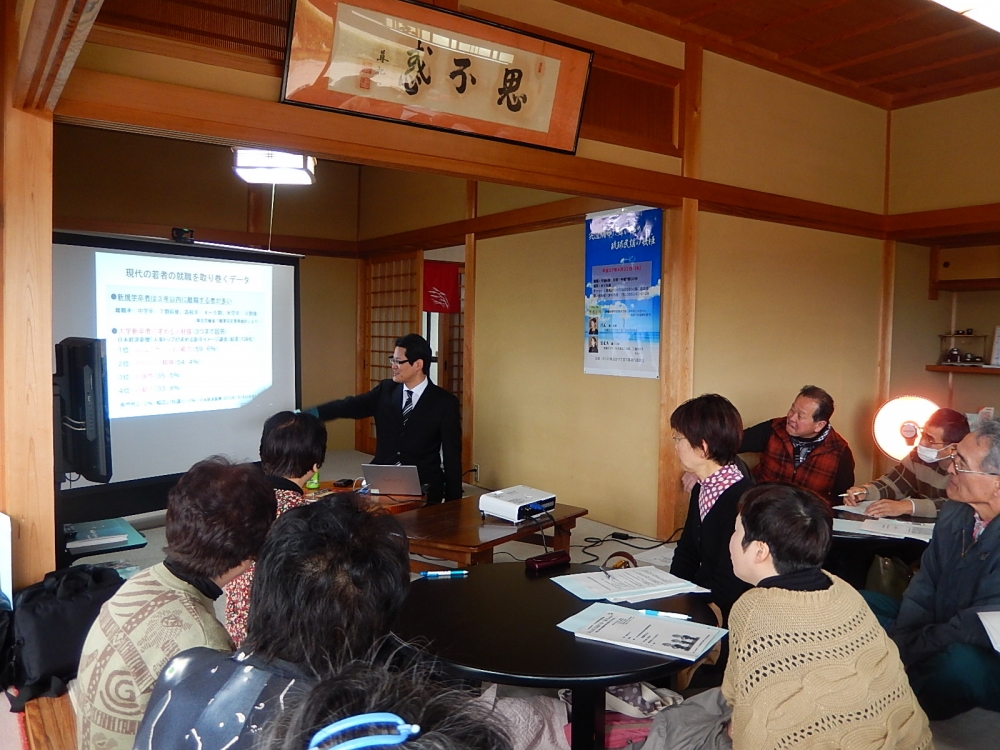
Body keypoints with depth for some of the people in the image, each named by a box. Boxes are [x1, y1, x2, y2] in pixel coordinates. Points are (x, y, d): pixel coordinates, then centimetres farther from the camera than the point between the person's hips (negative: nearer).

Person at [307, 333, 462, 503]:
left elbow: (452, 455, -5)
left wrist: (453, 503, -6)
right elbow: (347, 406, -6)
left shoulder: (444, 402, -6)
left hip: (423, 490, -3)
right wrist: (306, 414, -21)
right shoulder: (385, 390, 4)